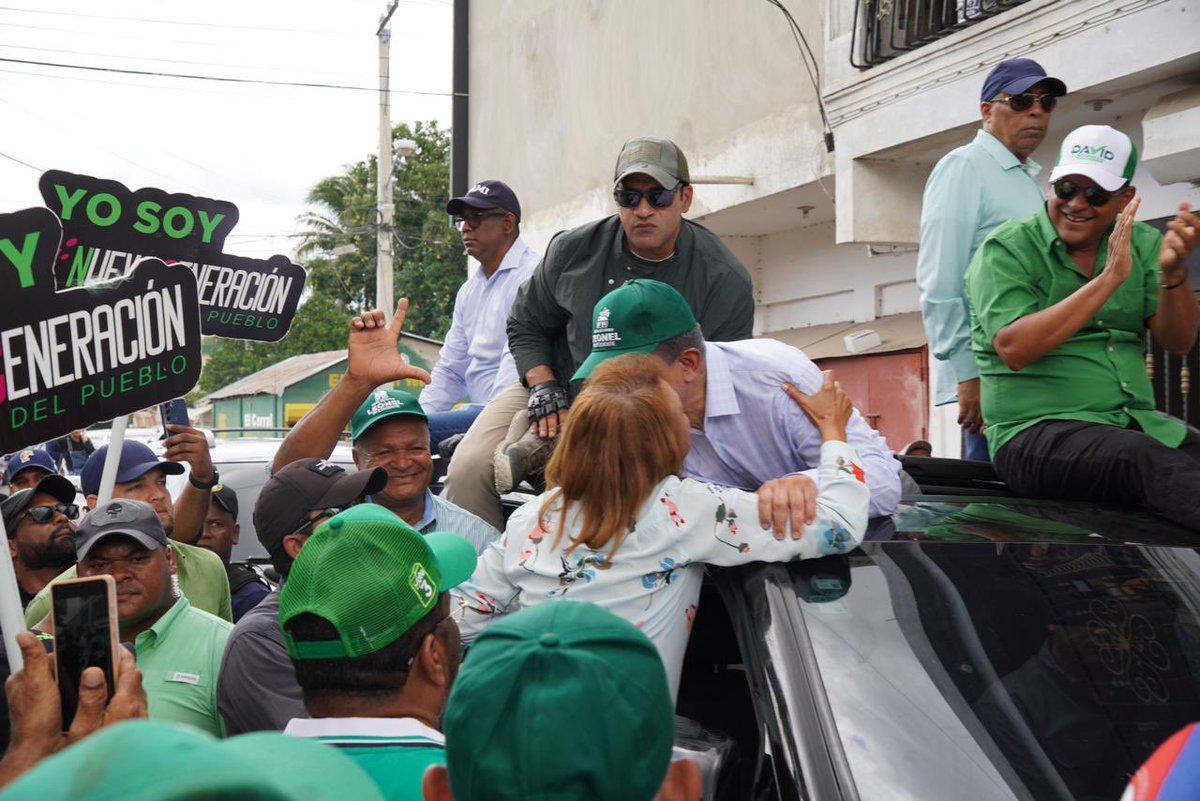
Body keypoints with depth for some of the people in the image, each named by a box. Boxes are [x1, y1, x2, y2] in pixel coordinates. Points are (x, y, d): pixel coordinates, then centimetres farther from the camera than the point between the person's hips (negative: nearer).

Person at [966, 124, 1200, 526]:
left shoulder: (1142, 245, 14)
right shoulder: (1006, 249, -1)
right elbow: (1013, 350, -16)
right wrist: (1109, 278, -18)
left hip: (1136, 423, 6)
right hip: (1035, 431, -6)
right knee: (1151, 460, -34)